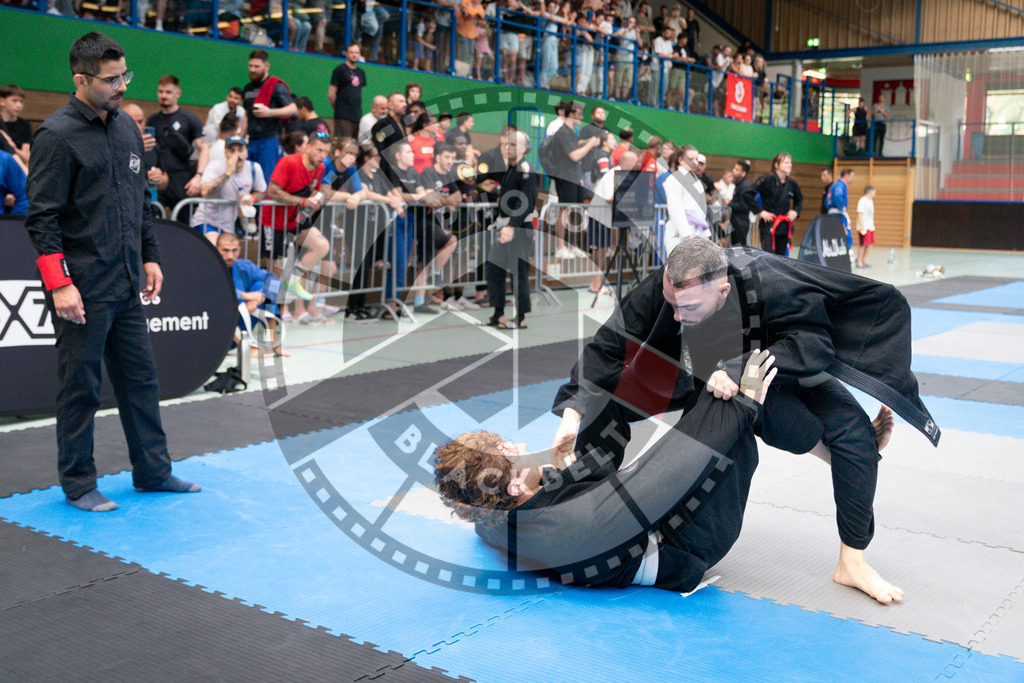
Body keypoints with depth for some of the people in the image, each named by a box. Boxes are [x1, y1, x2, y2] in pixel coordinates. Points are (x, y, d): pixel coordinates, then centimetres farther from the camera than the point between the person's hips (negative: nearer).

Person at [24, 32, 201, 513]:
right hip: (83, 291, -7)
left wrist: (149, 257, 16)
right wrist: (59, 284, -17)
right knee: (80, 388, 3)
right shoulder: (57, 135, -10)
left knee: (141, 378, 13)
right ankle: (77, 484, 16)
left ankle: (152, 471, 25)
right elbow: (42, 217, -13)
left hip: (127, 285, 7)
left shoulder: (127, 129, 13)